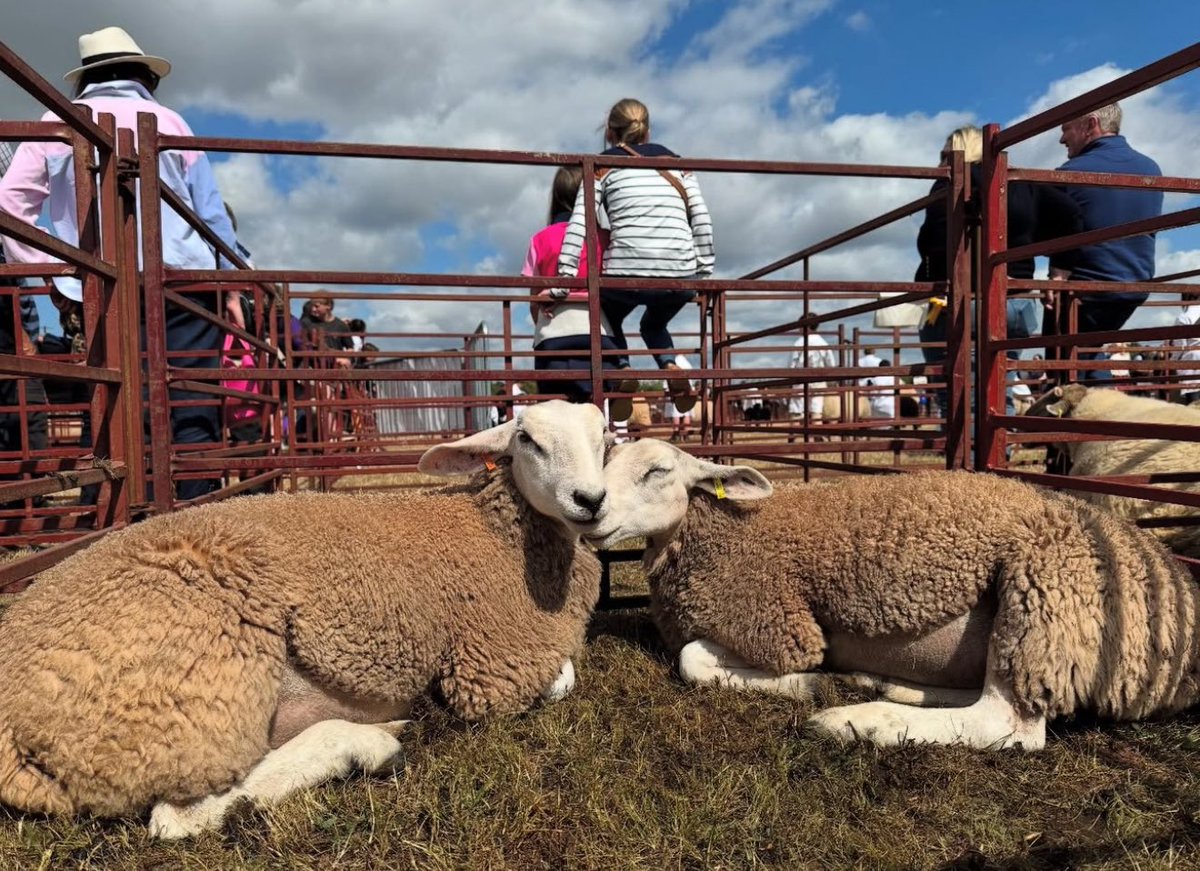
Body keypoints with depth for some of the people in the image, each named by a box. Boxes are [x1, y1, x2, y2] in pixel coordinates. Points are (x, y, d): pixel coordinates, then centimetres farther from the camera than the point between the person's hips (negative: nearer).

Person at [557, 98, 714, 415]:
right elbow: (702, 219, 11)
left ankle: (622, 369, 5)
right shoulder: (673, 158, 20)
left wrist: (563, 278, -6)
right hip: (681, 274, 3)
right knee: (655, 323, 32)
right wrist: (705, 272, 13)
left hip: (626, 272, -2)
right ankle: (671, 366, 4)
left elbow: (579, 222, -1)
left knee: (606, 319, 30)